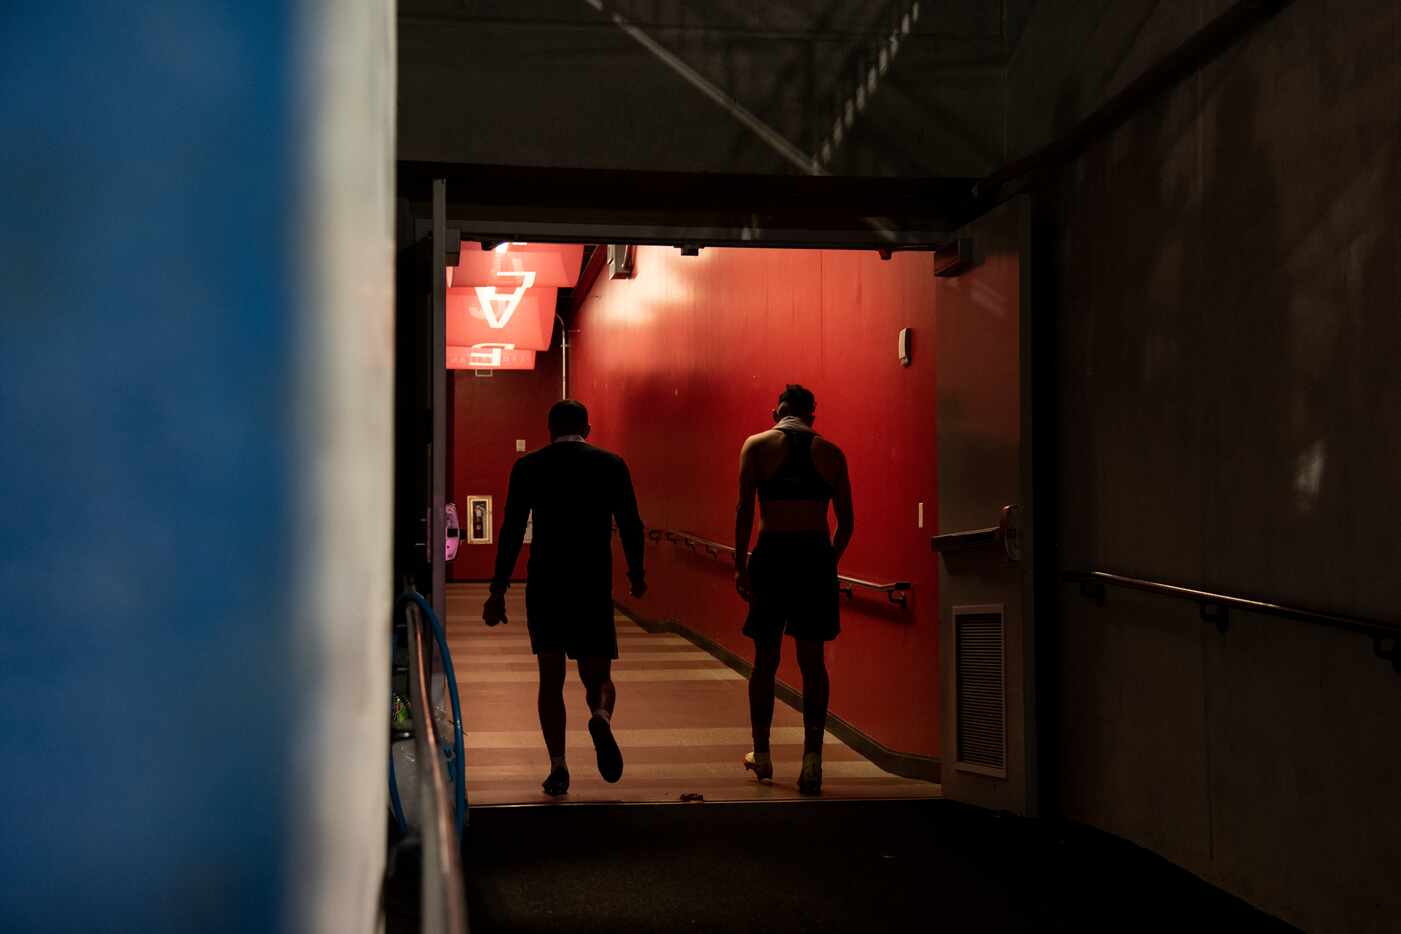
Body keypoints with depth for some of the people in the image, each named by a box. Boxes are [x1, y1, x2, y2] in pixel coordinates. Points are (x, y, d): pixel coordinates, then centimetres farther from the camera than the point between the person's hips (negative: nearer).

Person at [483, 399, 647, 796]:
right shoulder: (611, 465, 2)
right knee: (598, 676, 10)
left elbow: (511, 532, -1)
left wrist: (498, 592, 3)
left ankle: (557, 765, 2)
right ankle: (601, 717, -23)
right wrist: (636, 575, 19)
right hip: (594, 586, 0)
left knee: (551, 679, 12)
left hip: (544, 586, 0)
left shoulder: (529, 466, 2)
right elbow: (631, 526, 3)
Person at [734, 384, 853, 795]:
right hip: (816, 556, 1)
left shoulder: (757, 445, 4)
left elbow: (744, 509, -4)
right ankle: (812, 756, -4)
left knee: (765, 659, 11)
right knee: (812, 661, 5)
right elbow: (846, 520, 7)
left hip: (772, 556, -1)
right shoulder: (830, 452, 8)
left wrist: (740, 566, -3)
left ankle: (761, 754, 22)